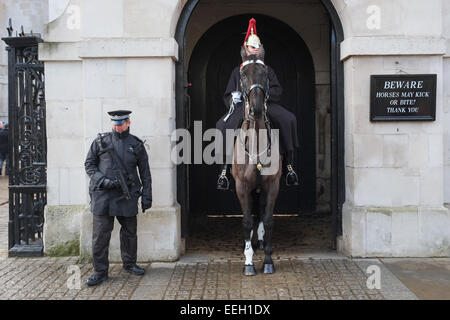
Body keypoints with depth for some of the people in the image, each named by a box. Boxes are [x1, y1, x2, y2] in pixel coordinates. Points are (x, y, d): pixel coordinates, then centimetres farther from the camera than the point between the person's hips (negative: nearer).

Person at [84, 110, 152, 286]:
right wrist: (102, 180, -10)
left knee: (129, 232, 11)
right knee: (100, 234, -2)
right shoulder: (101, 141, 5)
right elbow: (89, 164, 6)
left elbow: (145, 172, 10)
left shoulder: (136, 145, 7)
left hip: (127, 195, 1)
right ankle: (100, 271, 7)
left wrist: (147, 195, 4)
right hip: (103, 194, -1)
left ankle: (129, 264, 29)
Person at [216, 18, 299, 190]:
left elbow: (277, 91, 6)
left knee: (288, 119, -27)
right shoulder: (237, 71, 18)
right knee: (224, 125, -29)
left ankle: (289, 166, -20)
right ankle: (224, 169, -24)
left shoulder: (267, 70, 19)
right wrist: (233, 98, -8)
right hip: (242, 106, 0)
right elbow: (227, 96, 15)